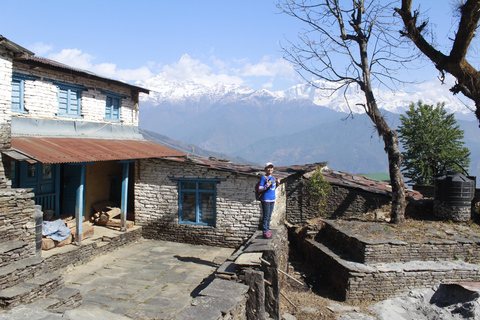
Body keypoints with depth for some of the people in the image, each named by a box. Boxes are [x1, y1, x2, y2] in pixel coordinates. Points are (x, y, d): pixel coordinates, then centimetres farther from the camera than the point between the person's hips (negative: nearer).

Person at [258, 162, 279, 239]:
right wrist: (267, 185, -23)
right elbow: (260, 189, -12)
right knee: (266, 216, -4)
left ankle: (267, 229, 22)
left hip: (272, 199, 7)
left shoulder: (273, 177, 13)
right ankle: (265, 232, 2)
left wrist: (277, 185, 4)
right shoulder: (264, 178, -8)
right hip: (266, 200, -7)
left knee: (269, 216, 13)